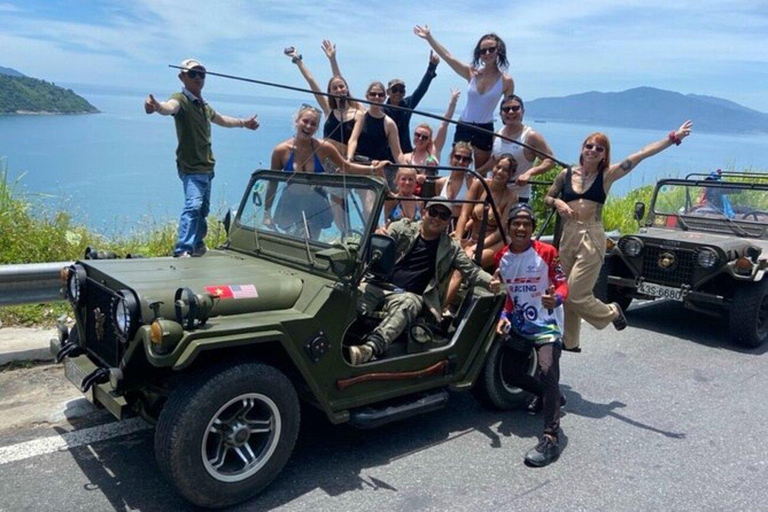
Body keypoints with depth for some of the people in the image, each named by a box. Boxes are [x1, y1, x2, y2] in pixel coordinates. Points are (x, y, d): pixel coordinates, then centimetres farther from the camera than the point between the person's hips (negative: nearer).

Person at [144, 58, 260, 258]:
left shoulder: (204, 105, 16)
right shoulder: (181, 99, -12)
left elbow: (221, 119, 36)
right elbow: (170, 107, -37)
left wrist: (244, 123, 46)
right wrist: (158, 107, -60)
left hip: (206, 167, 9)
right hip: (190, 168, -9)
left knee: (203, 209, 18)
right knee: (192, 206, -24)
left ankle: (197, 246, 35)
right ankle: (182, 251, -27)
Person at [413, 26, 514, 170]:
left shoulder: (506, 81, -4)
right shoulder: (472, 73, 1)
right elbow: (447, 56, -1)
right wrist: (429, 37, -5)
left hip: (485, 131, -2)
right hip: (463, 127, 2)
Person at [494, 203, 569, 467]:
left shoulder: (546, 252, -11)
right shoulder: (502, 257, 4)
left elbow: (562, 284, -9)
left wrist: (556, 299, -31)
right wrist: (505, 316, -3)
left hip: (547, 325, -6)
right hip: (520, 326, 7)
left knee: (547, 371, -26)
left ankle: (551, 438, -23)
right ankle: (548, 395, 34)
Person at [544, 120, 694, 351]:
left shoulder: (607, 175, 0)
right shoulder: (566, 174, 7)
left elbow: (641, 154, -3)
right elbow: (547, 198, 17)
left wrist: (673, 138, -6)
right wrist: (557, 202, -5)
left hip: (591, 238, -3)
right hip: (566, 236, 4)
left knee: (575, 294, -7)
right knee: (565, 293, 9)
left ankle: (610, 313, 22)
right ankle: (569, 341, 25)